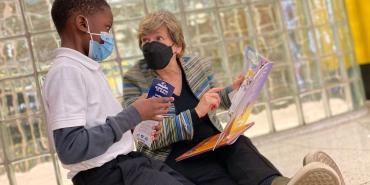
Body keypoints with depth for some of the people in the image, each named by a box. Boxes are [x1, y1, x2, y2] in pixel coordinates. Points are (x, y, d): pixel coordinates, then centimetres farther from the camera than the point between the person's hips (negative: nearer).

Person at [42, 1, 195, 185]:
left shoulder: (87, 68, 11)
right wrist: (133, 116, -19)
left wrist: (136, 126, 5)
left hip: (126, 161, 9)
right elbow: (70, 149, -24)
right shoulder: (66, 71, -16)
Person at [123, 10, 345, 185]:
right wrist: (195, 113, -24)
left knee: (239, 144, -31)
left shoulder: (197, 65, 6)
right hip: (174, 156, -3)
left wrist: (235, 88, 5)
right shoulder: (134, 80, -5)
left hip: (212, 144, 4)